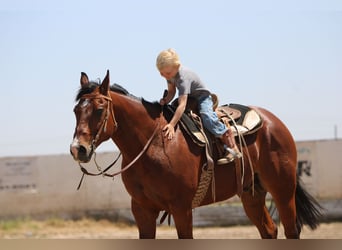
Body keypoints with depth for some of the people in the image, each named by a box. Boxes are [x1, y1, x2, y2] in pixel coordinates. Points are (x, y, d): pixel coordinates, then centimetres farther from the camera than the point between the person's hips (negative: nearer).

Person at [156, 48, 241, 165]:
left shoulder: (183, 77, -36)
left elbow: (182, 105, -43)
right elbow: (171, 91, 2)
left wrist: (172, 125, -49)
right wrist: (165, 100, -23)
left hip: (202, 97, -9)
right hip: (190, 99, 9)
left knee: (207, 116, -35)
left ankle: (233, 148, -28)